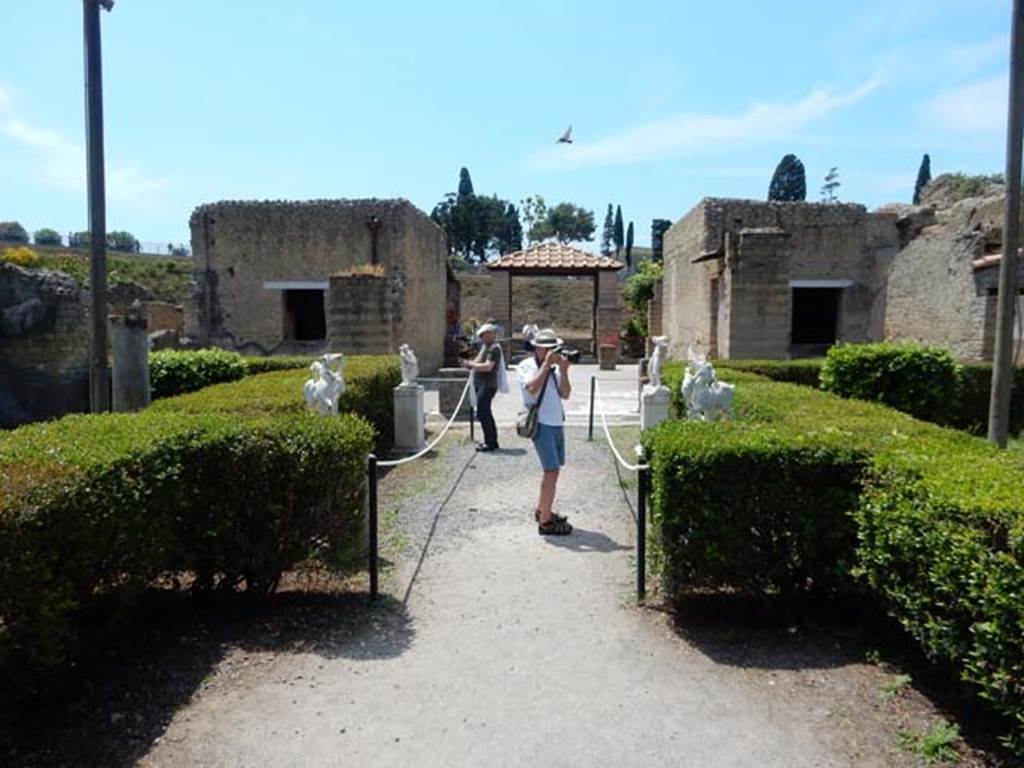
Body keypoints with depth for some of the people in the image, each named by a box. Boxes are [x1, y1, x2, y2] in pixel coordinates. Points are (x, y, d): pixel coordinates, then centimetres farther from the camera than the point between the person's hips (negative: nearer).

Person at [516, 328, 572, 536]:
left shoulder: (554, 368, 12)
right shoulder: (526, 366, -4)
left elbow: (565, 394, 5)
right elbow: (532, 388, -22)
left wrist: (563, 371, -7)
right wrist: (546, 365, -19)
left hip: (557, 423, 7)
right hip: (541, 424, -7)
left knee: (552, 470, 15)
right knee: (552, 471, -11)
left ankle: (541, 510, 31)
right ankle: (545, 522, -6)